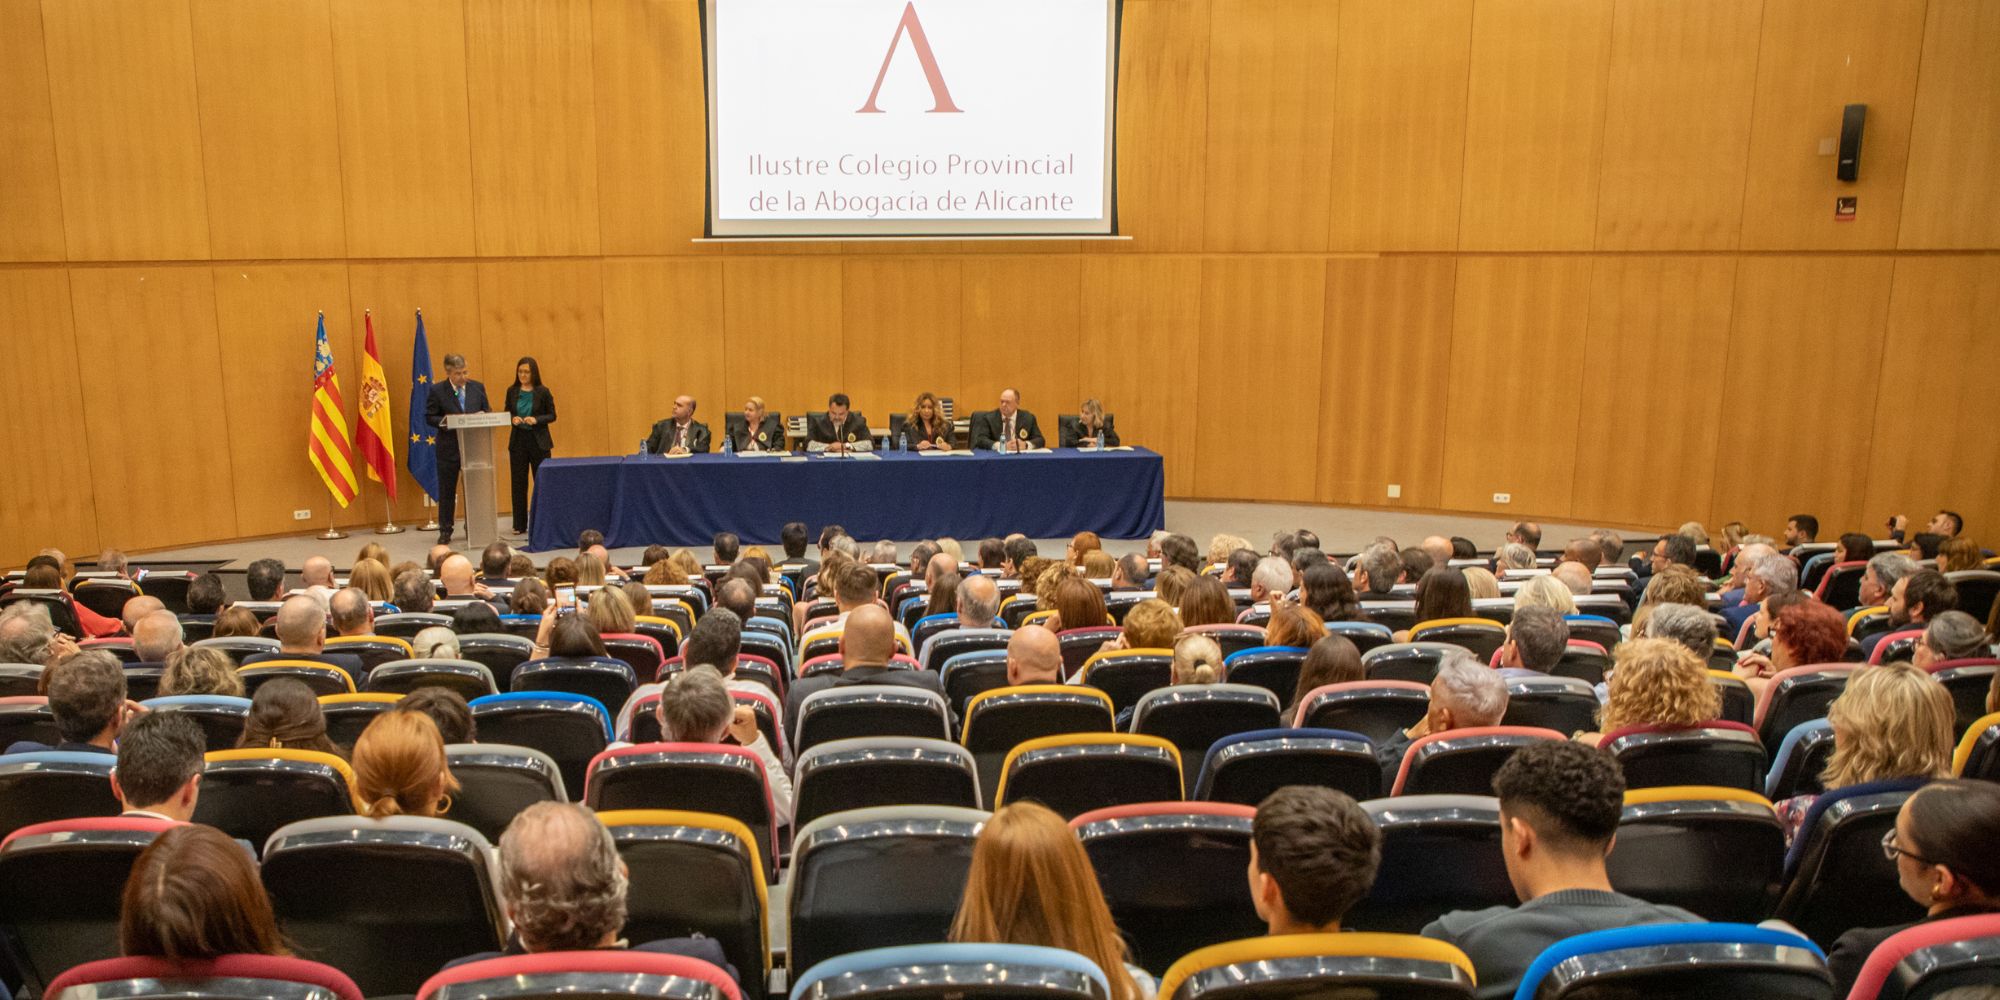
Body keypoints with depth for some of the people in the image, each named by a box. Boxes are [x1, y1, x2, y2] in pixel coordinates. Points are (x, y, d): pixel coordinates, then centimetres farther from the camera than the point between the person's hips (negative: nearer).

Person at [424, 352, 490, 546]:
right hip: (448, 448, -2)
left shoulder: (477, 388, 6)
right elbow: (429, 418, -2)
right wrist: (443, 421, -21)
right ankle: (445, 531, 16)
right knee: (447, 491, 6)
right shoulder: (437, 390, -2)